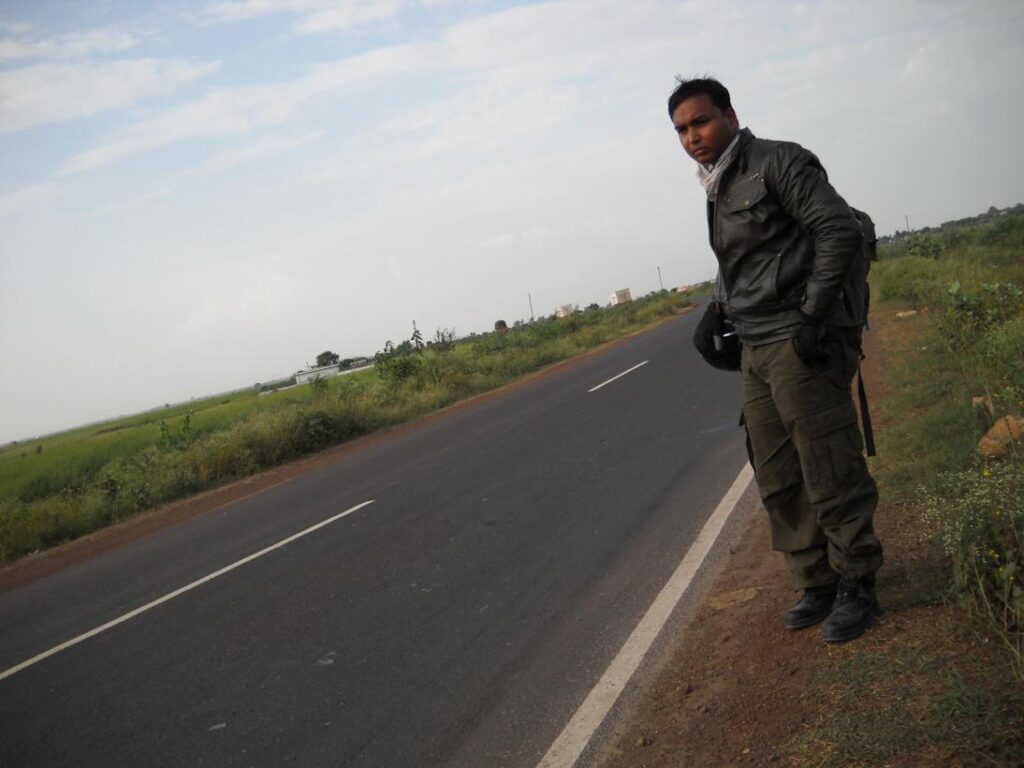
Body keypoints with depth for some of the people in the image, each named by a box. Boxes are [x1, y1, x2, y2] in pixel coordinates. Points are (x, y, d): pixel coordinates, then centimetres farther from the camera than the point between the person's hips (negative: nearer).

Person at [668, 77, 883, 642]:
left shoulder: (778, 162, -7)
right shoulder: (719, 189, 18)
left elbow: (841, 231, -16)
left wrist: (813, 315, -19)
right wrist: (717, 311, 14)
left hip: (801, 344, -9)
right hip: (757, 351, 9)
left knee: (830, 474, -3)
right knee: (778, 482, 11)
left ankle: (856, 588, 10)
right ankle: (817, 584, 22)